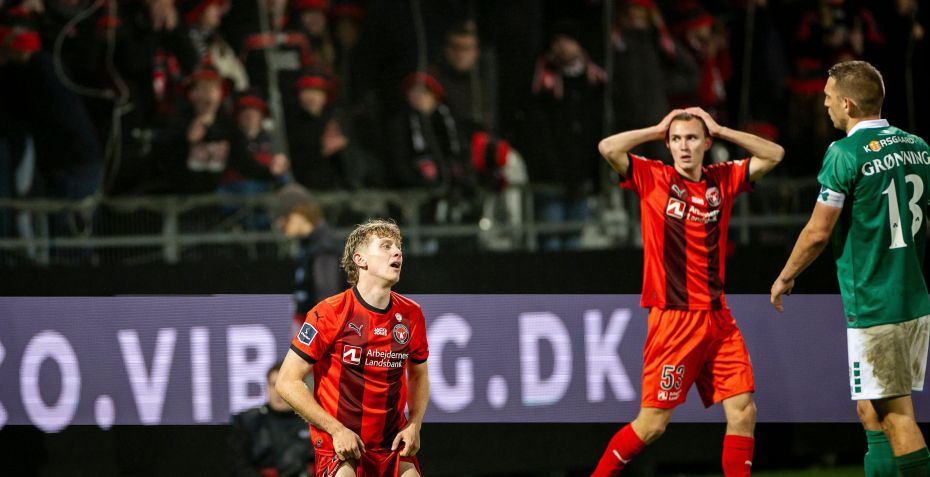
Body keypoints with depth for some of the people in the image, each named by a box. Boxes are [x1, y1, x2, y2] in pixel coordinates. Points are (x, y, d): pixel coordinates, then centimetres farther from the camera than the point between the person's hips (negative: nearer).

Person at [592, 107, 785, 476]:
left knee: (743, 411, -3)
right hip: (672, 318, -4)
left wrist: (720, 130, 4)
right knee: (652, 423, -5)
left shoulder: (723, 180, 10)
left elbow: (773, 155, 8)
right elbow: (608, 148, -14)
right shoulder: (652, 178, -1)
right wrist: (656, 129, -3)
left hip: (717, 318, 4)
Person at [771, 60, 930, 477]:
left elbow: (818, 233, -9)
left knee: (896, 415, -5)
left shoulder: (845, 154, -12)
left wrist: (785, 277, 6)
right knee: (872, 411, 15)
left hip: (873, 305, -8)